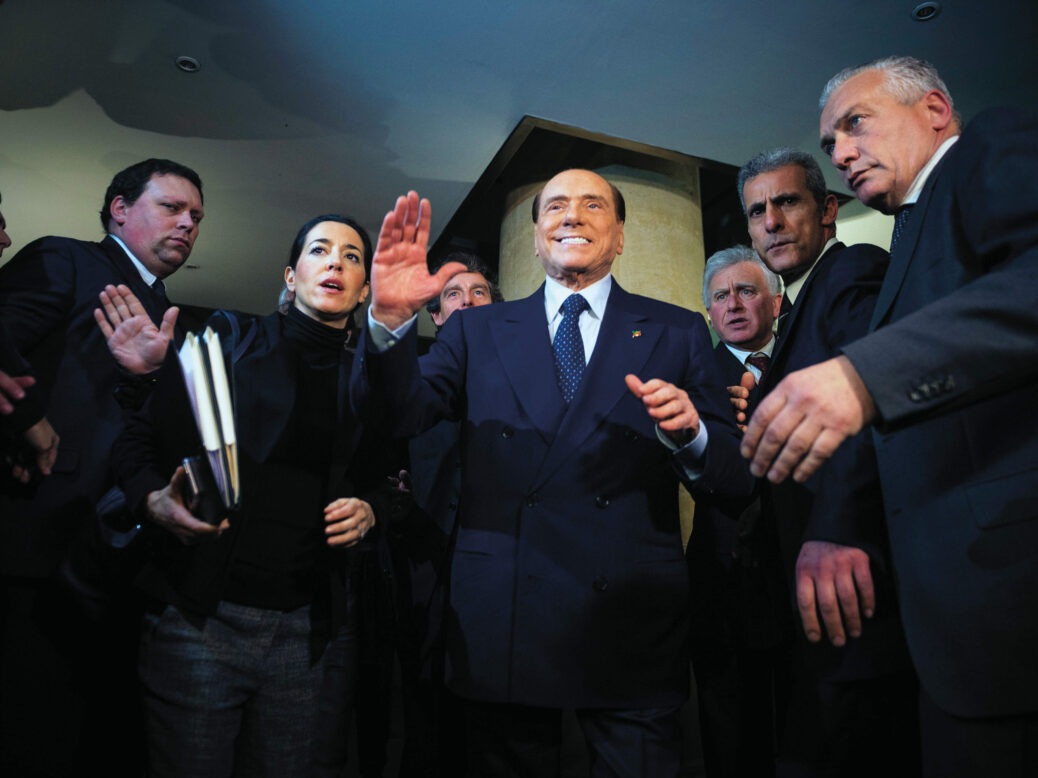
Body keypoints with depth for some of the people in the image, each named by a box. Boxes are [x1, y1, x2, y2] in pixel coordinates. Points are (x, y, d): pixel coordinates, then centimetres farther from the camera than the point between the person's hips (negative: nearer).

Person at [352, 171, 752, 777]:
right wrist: (390, 319, -19)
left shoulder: (678, 333, 6)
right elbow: (404, 414, -3)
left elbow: (736, 478, 2)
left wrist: (689, 434, -19)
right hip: (502, 629, 1)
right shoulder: (479, 330, 9)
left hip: (633, 627, 0)